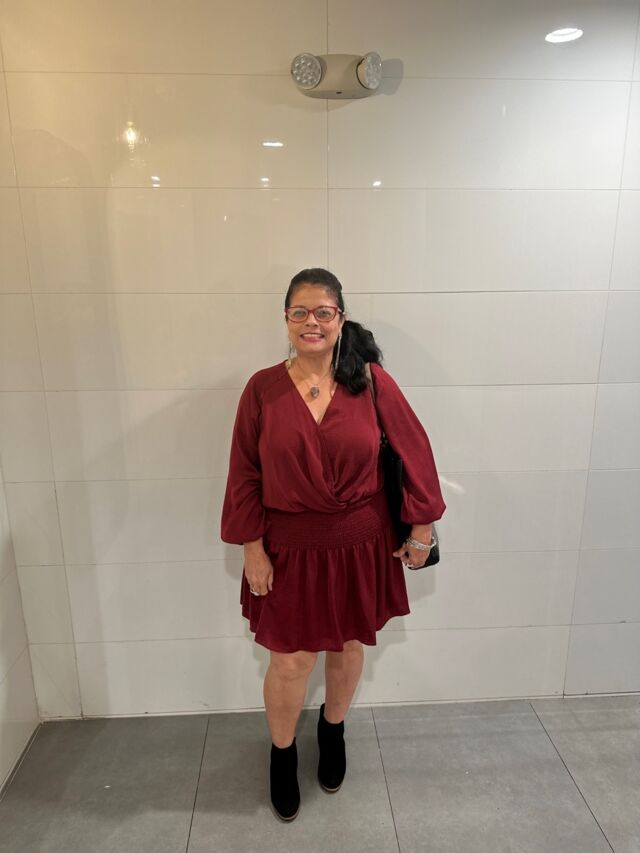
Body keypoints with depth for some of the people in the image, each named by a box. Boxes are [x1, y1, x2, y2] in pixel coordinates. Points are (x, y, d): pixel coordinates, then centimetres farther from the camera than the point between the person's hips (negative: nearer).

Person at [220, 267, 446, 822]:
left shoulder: (371, 380, -9)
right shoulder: (263, 389, -9)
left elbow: (414, 450, -4)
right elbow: (244, 475, -5)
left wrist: (422, 525, -2)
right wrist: (252, 548, -5)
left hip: (360, 546, 1)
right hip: (289, 549, -1)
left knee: (348, 646, 20)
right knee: (291, 660, 9)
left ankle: (333, 730, 51)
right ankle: (283, 752, 41)